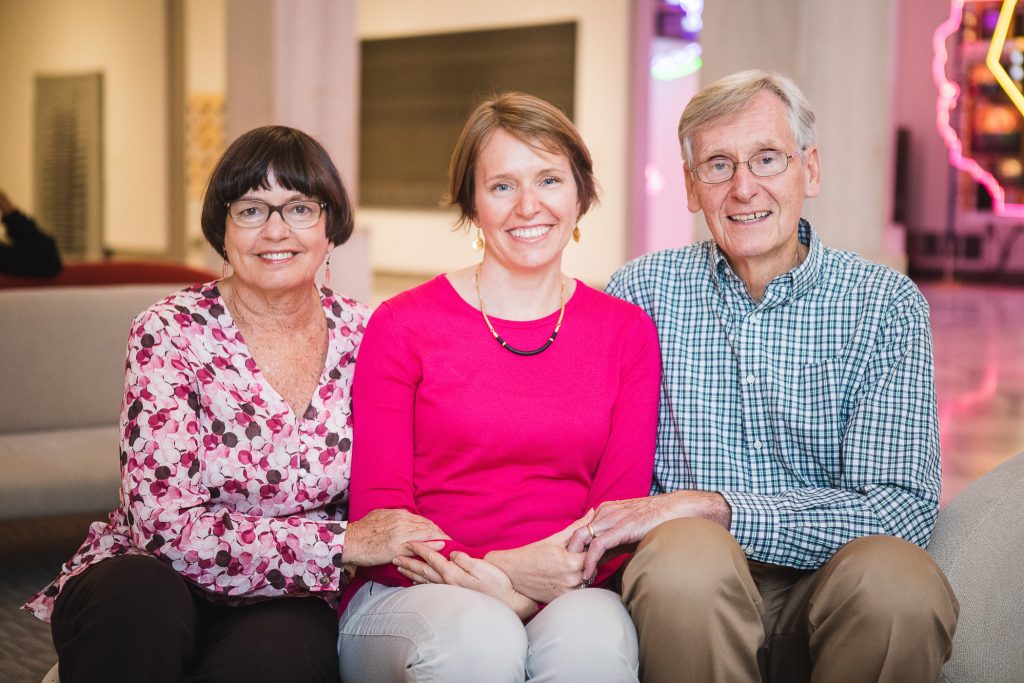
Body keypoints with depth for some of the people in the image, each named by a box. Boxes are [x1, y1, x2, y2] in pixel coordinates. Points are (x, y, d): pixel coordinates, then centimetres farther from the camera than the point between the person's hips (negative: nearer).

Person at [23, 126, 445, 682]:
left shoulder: (361, 338, 1)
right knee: (138, 595, -34)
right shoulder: (169, 335, -9)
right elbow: (167, 526, -18)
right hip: (150, 592, 0)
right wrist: (343, 543, -24)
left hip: (284, 602, 1)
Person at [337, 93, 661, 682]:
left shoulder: (627, 333, 10)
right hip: (414, 593, -1)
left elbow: (622, 506, 4)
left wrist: (553, 575, -18)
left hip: (567, 595, 1)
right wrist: (494, 580, -19)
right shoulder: (403, 326, 3)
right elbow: (377, 510, 0)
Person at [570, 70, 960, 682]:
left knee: (896, 575, -32)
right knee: (687, 552, -34)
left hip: (821, 592, 1)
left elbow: (904, 506, -8)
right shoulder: (642, 292, 7)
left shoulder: (887, 304, 2)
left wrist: (714, 507, -18)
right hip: (689, 598, 0)